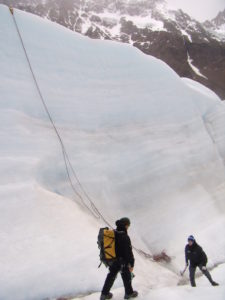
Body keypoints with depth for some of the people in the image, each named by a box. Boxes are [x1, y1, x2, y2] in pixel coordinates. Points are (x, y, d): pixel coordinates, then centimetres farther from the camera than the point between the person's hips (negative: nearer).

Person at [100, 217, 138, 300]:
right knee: (127, 277, 18)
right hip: (123, 262, -6)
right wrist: (131, 264, -13)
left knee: (111, 276, 21)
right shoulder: (125, 237, -29)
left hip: (113, 261, 6)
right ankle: (129, 293, 38)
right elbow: (129, 252, -24)